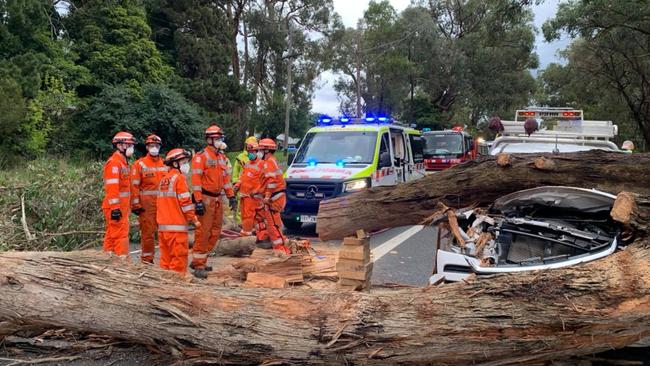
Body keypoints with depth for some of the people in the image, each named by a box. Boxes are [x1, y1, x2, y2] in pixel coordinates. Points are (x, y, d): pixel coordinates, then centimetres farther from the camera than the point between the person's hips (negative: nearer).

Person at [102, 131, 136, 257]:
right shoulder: (114, 162, -13)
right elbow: (112, 187, -20)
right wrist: (115, 208, -24)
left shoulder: (122, 162, 18)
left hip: (122, 206, 10)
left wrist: (128, 205, 22)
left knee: (112, 235, 14)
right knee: (121, 234, -9)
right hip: (116, 207, -10)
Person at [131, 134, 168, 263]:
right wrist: (136, 204, -9)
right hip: (147, 204, -4)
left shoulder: (165, 165, 13)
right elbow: (134, 186, -3)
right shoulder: (139, 164, 1)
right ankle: (147, 259, 9)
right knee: (148, 232, 0)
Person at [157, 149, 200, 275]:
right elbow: (185, 202, -13)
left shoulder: (163, 180, 17)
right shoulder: (179, 178, -8)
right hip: (177, 227, -8)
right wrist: (194, 220, -6)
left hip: (162, 226, 8)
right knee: (178, 259, -4)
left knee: (166, 258, 13)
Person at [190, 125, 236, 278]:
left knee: (215, 232, 11)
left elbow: (226, 177, 19)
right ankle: (198, 265, -1)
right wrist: (198, 201, -22)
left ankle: (199, 260, 22)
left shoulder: (222, 157, 15)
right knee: (203, 232, -8)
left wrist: (231, 196, 12)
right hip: (206, 198, -8)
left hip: (217, 198, 8)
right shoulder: (201, 156, -9)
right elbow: (196, 179, -15)